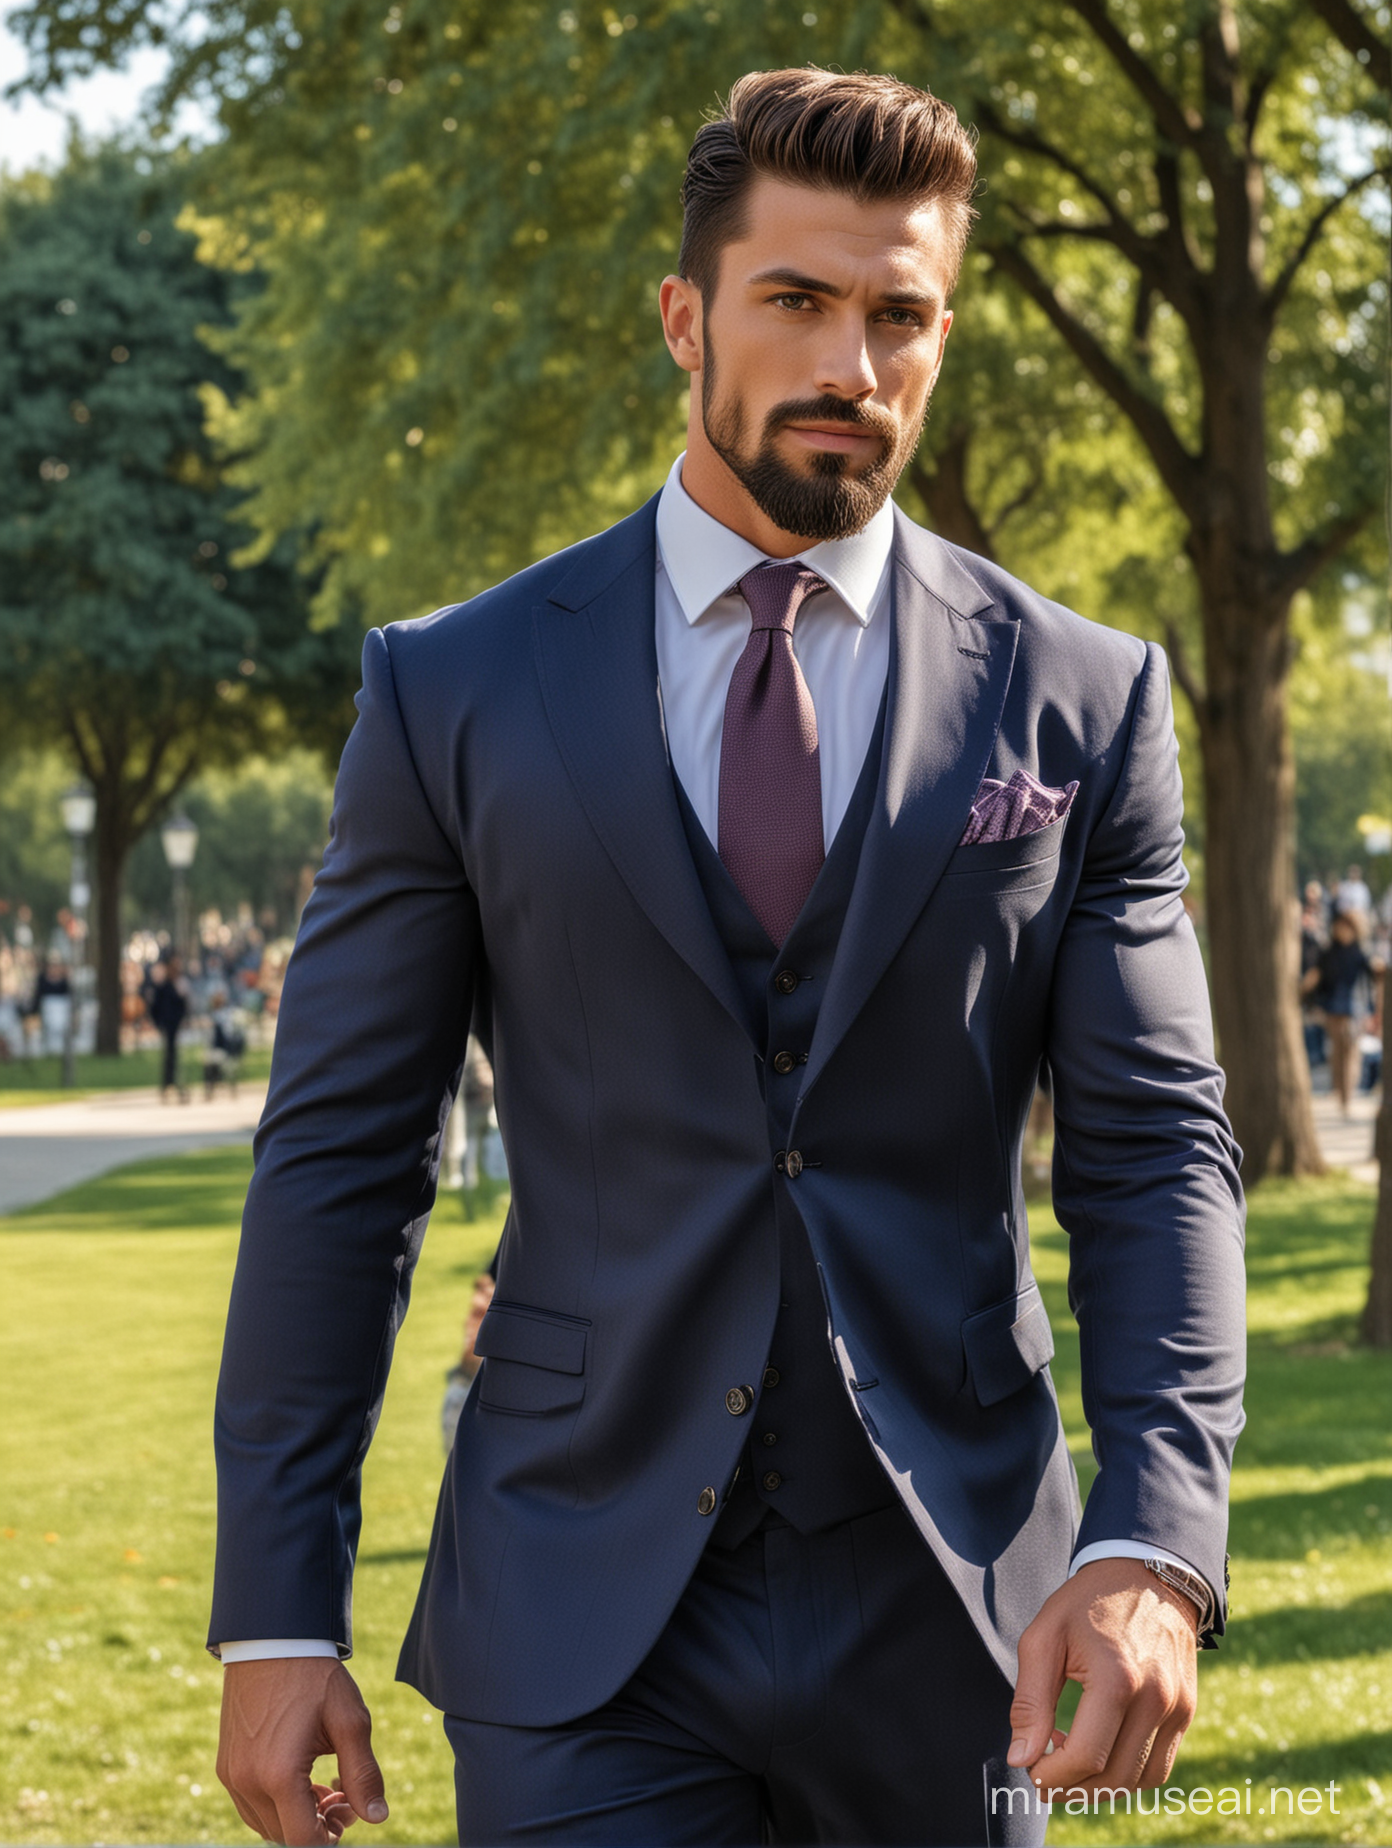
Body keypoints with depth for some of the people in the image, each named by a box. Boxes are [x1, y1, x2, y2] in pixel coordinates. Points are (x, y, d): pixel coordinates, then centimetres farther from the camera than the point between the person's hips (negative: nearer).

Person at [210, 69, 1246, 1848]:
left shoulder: (1082, 704, 2)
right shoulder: (455, 694, 1)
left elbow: (1155, 1153, -2)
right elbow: (339, 1160, 1)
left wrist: (1155, 1546, -18)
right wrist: (277, 1615, -3)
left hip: (943, 1628, 1)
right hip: (579, 1625, -1)